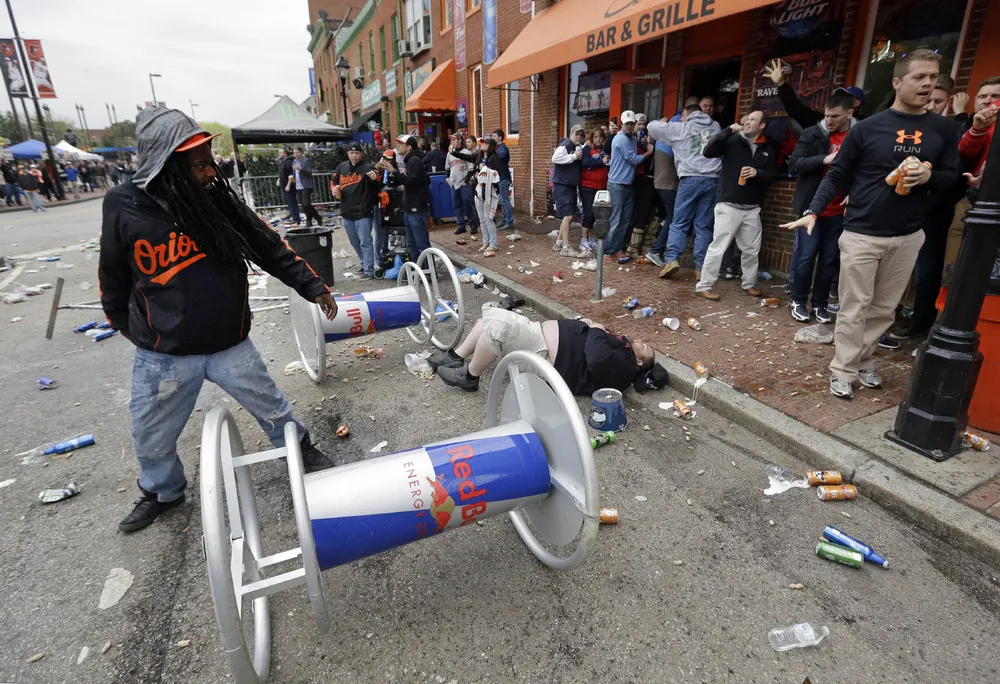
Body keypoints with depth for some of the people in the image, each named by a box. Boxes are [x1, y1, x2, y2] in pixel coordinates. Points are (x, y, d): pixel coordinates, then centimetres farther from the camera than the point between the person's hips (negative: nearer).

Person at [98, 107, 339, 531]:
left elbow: (269, 248, -2)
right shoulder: (124, 207, -13)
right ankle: (162, 492, 47)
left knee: (272, 408, 14)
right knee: (152, 438, 18)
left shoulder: (219, 201, -10)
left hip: (230, 345, 0)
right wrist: (122, 322, 16)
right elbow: (113, 273, 3)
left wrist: (312, 286, -2)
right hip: (163, 355, 0)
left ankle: (301, 450, 43)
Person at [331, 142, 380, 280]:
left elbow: (378, 185, -20)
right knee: (355, 242, 18)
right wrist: (333, 189, 2)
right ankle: (365, 263, 35)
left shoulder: (367, 167, -6)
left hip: (363, 212, -7)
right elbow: (333, 180, 23)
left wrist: (375, 178, -42)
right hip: (347, 212, 7)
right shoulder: (341, 167, 10)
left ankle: (369, 271, -7)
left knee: (365, 242, -9)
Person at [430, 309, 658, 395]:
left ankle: (469, 376, -9)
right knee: (492, 314, 3)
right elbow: (583, 332, 26)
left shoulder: (624, 366, -8)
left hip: (544, 354, -10)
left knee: (498, 327, -29)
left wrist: (596, 330, -13)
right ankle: (456, 356, 11)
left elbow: (597, 360, -29)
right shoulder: (620, 345, 20)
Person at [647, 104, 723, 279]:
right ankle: (701, 268, 2)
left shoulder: (681, 128, 9)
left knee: (679, 223, 1)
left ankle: (671, 258, -15)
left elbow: (652, 126, 14)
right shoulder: (716, 127, 20)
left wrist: (665, 124, 36)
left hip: (690, 179, -3)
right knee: (704, 226, 4)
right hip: (712, 180, 3)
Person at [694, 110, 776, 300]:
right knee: (718, 247, -8)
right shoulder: (732, 141, -1)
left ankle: (749, 284, 28)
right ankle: (704, 286, -1)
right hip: (729, 206, -5)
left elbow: (771, 176, 8)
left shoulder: (768, 149, 11)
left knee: (752, 249, 12)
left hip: (752, 209, 5)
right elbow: (708, 152, -14)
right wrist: (728, 130, -17)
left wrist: (757, 173, -12)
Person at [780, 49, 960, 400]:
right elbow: (837, 175, -2)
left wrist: (928, 176, -13)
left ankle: (865, 359, 26)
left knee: (884, 308, 11)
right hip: (861, 235, -3)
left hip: (908, 237, 4)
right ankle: (843, 371, 9)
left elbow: (951, 176, 10)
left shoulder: (943, 129, 6)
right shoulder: (868, 128, -4)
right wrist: (812, 212, -14)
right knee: (854, 309, 0)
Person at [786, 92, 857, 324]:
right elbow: (794, 164, -8)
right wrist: (824, 159, -21)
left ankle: (820, 303, 20)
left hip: (840, 211, 2)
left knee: (830, 259, 8)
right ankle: (798, 301, 16)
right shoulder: (812, 134, -3)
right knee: (805, 256, 1)